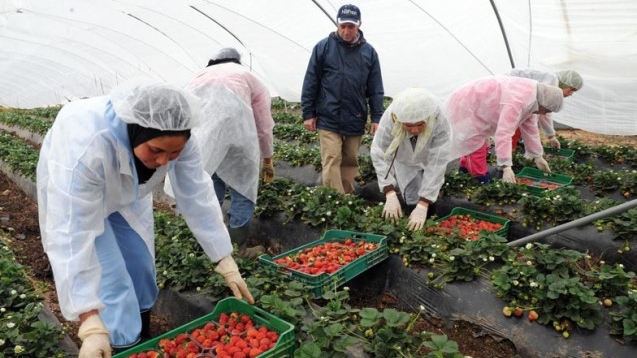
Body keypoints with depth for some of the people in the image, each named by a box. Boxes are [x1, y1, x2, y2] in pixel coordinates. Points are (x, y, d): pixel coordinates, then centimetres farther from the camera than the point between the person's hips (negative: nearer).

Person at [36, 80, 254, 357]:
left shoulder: (175, 139, -31)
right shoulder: (85, 147, -45)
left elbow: (197, 196, -24)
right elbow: (72, 235, -44)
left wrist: (226, 262, -22)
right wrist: (91, 324, -45)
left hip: (127, 193, 4)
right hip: (72, 193, -4)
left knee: (140, 269, 11)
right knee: (110, 286, -9)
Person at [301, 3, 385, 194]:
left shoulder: (369, 52, 6)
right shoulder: (323, 47, -1)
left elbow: (375, 89, 8)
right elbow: (310, 83, 1)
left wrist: (376, 117, 3)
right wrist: (308, 113, -1)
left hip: (355, 120, 3)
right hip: (328, 119, -2)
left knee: (350, 162, 10)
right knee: (331, 162, -7)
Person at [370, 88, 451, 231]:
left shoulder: (440, 124, -38)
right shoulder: (389, 119, -37)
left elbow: (437, 164, -36)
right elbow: (379, 155, -32)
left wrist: (423, 205, -40)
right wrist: (390, 194, -39)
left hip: (427, 164, 0)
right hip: (403, 162, 0)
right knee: (412, 199, -6)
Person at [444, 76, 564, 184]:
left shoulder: (530, 94, 1)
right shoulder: (517, 100, -32)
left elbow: (530, 128, 11)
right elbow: (504, 133, -40)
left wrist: (538, 156, 16)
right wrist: (506, 167, -42)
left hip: (474, 109, 10)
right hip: (463, 108, -10)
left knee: (481, 145, 19)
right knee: (476, 149, -11)